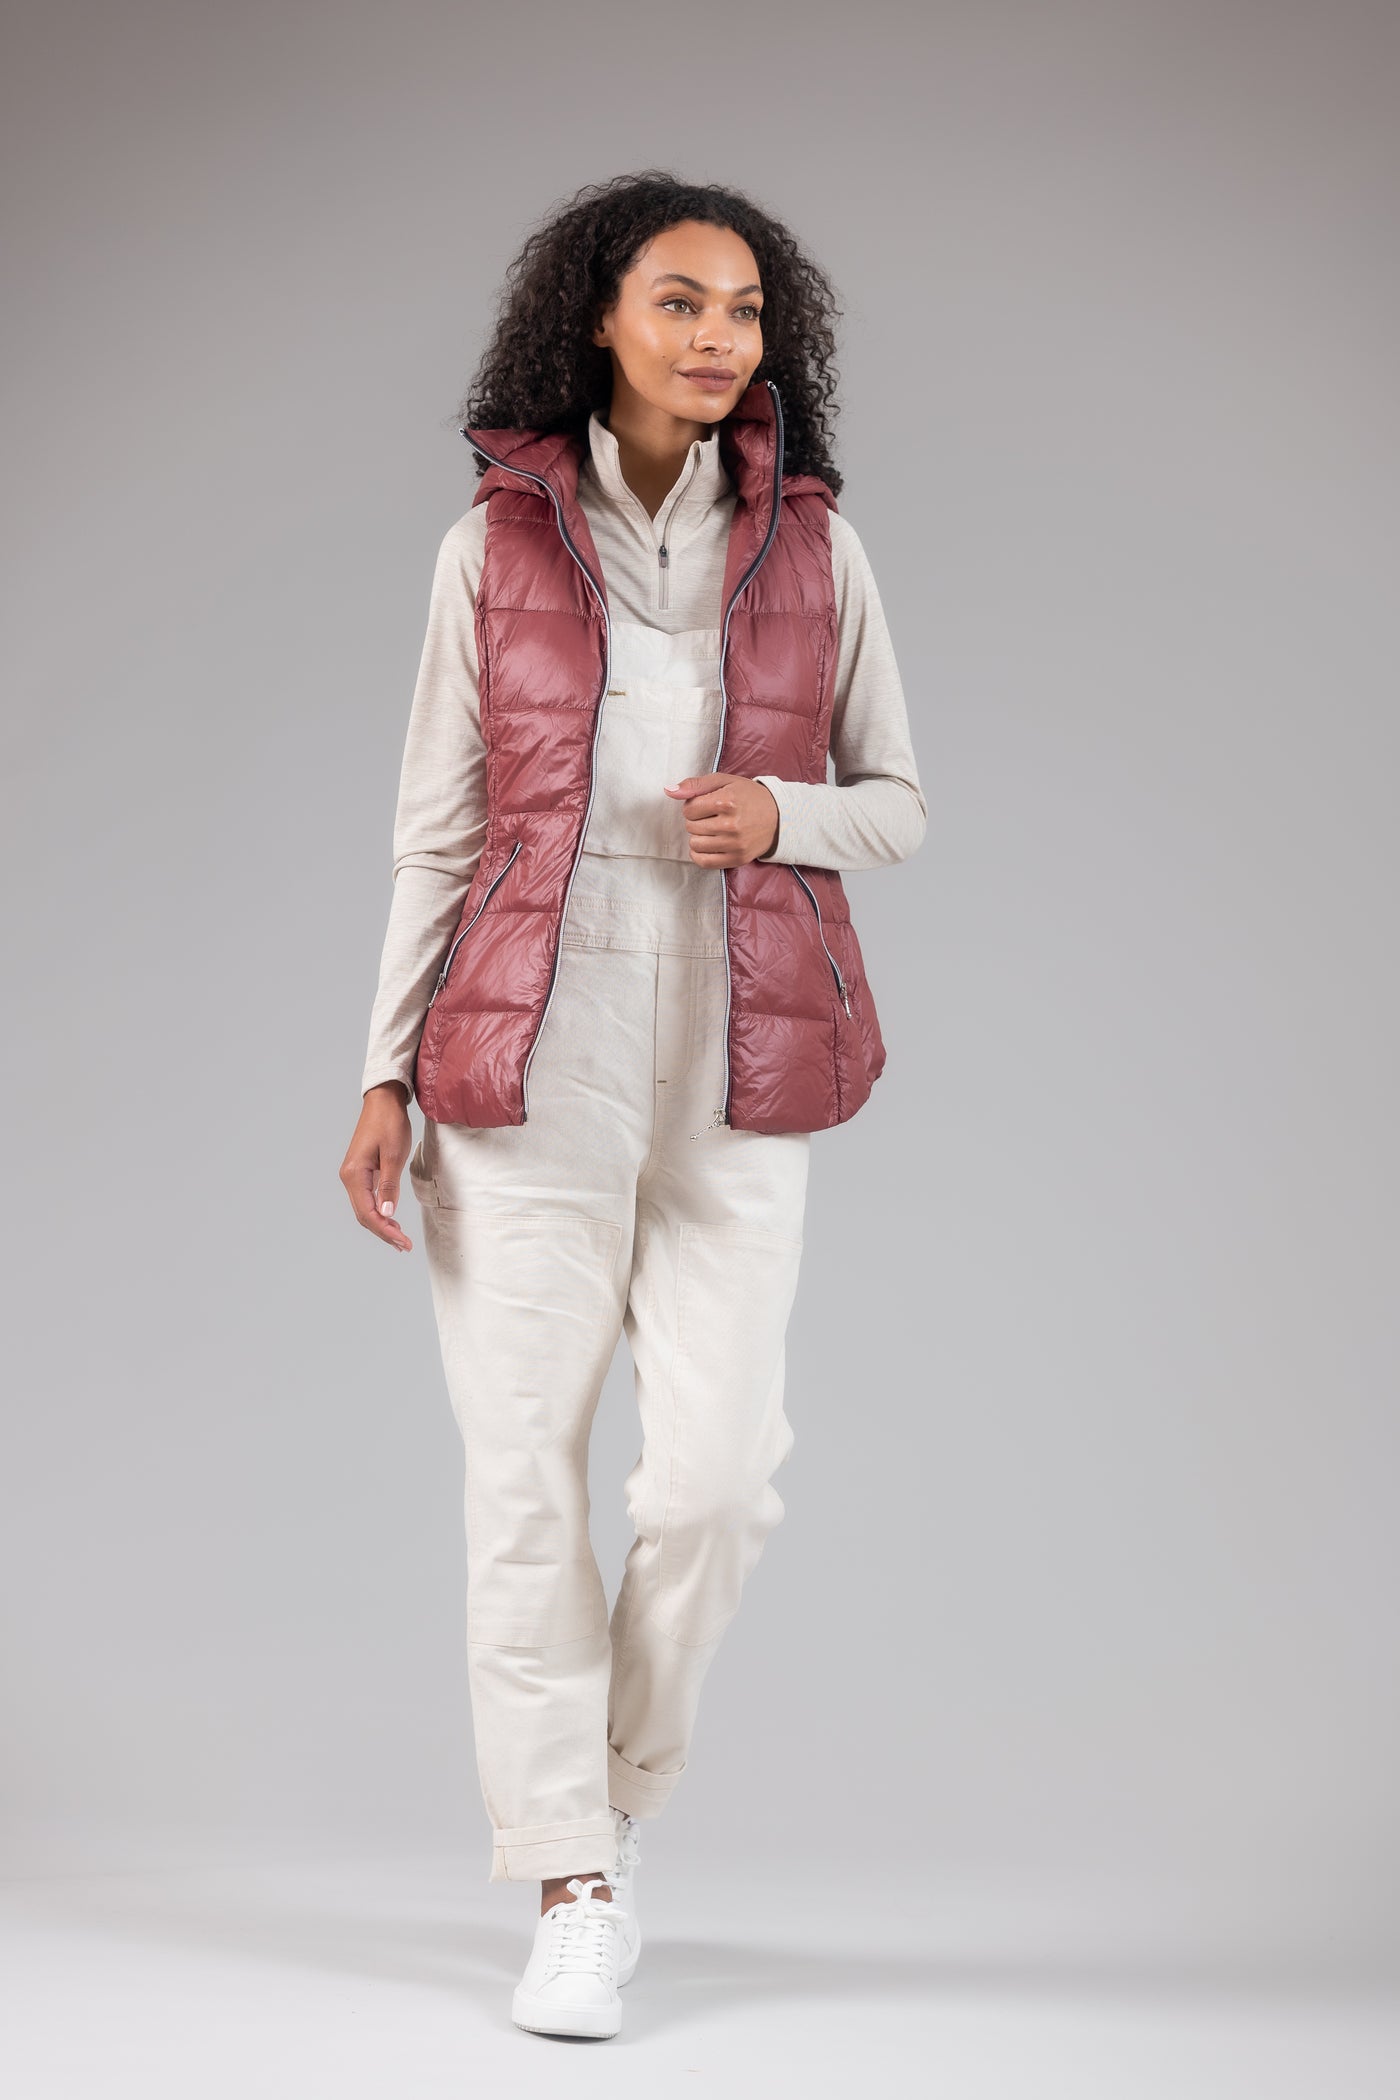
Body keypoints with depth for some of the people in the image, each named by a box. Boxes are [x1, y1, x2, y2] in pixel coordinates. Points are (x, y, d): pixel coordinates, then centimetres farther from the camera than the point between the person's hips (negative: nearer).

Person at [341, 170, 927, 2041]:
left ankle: (616, 1785, 22)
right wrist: (388, 1075, -1)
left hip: (735, 1061, 1)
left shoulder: (815, 545, 7)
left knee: (716, 1468, -5)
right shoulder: (496, 544, 5)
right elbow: (437, 831, 6)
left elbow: (896, 802, 12)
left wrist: (781, 814, -10)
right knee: (528, 1465, -2)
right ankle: (575, 1890, 9)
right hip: (528, 1046, 0)